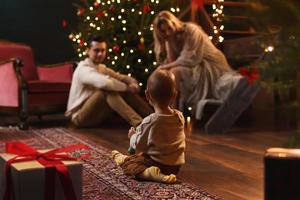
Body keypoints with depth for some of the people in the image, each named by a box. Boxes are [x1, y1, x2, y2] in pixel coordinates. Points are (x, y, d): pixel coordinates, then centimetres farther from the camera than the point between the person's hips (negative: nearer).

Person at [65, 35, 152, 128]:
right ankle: (139, 123, -42)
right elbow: (105, 83, -36)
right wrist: (127, 87, -23)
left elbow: (124, 78, 9)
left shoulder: (102, 68, 10)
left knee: (125, 91, -6)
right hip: (79, 117, -8)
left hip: (96, 114, 8)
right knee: (108, 90, -31)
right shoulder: (83, 69, -18)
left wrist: (133, 84, -15)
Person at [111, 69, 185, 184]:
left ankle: (149, 173, -25)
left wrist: (133, 136, 9)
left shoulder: (149, 122, -24)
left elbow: (138, 145, -13)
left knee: (127, 164, -5)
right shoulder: (180, 117, -7)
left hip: (158, 163, -8)